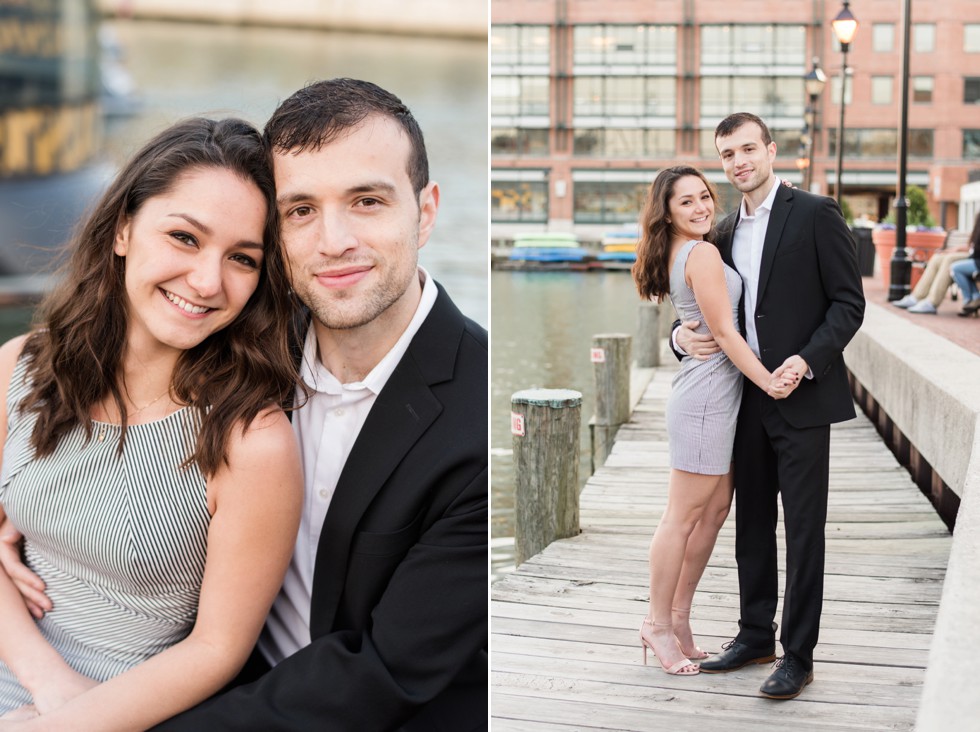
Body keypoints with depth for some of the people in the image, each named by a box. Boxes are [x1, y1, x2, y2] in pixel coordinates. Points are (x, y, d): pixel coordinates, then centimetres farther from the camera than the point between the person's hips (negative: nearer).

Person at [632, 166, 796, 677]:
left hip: (713, 393, 10)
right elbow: (724, 332, -15)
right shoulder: (703, 254, -15)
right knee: (684, 516, -1)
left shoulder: (679, 255, 13)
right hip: (708, 393, -10)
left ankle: (678, 617, 22)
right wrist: (769, 381, -12)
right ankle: (658, 624, 10)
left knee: (716, 509, 14)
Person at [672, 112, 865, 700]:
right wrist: (684, 334, -1)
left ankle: (798, 655, 6)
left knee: (804, 530, -1)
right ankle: (756, 634, 27)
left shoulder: (815, 214, -6)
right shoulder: (727, 232, 13)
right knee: (753, 523, 14)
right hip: (747, 400, 7)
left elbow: (849, 303, -9)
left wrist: (807, 361, -21)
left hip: (801, 396, -7)